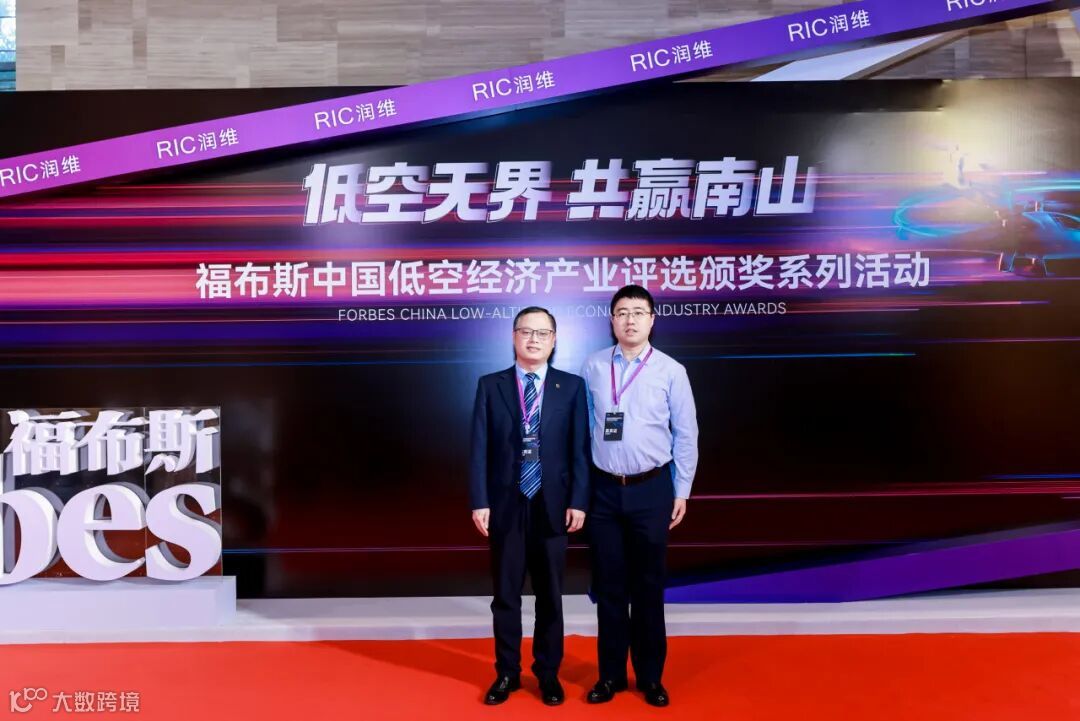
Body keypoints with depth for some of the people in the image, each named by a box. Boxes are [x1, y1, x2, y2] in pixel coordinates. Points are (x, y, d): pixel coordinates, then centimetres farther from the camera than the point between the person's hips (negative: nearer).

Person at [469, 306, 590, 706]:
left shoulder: (572, 386, 2)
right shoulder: (490, 385, 3)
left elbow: (580, 448, 0)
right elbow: (479, 448, -1)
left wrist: (578, 501, -7)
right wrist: (479, 501, -7)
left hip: (552, 506, 0)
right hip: (505, 505, 0)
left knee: (550, 595, 11)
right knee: (506, 595, 11)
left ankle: (548, 673, 27)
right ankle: (507, 672, 26)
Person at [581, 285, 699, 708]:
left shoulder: (671, 371, -4)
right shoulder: (593, 367, 0)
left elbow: (686, 435, 1)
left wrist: (682, 491, 1)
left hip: (651, 488, -1)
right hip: (603, 488, 1)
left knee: (648, 585, 9)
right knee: (609, 585, 10)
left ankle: (650, 676, 25)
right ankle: (611, 674, 25)